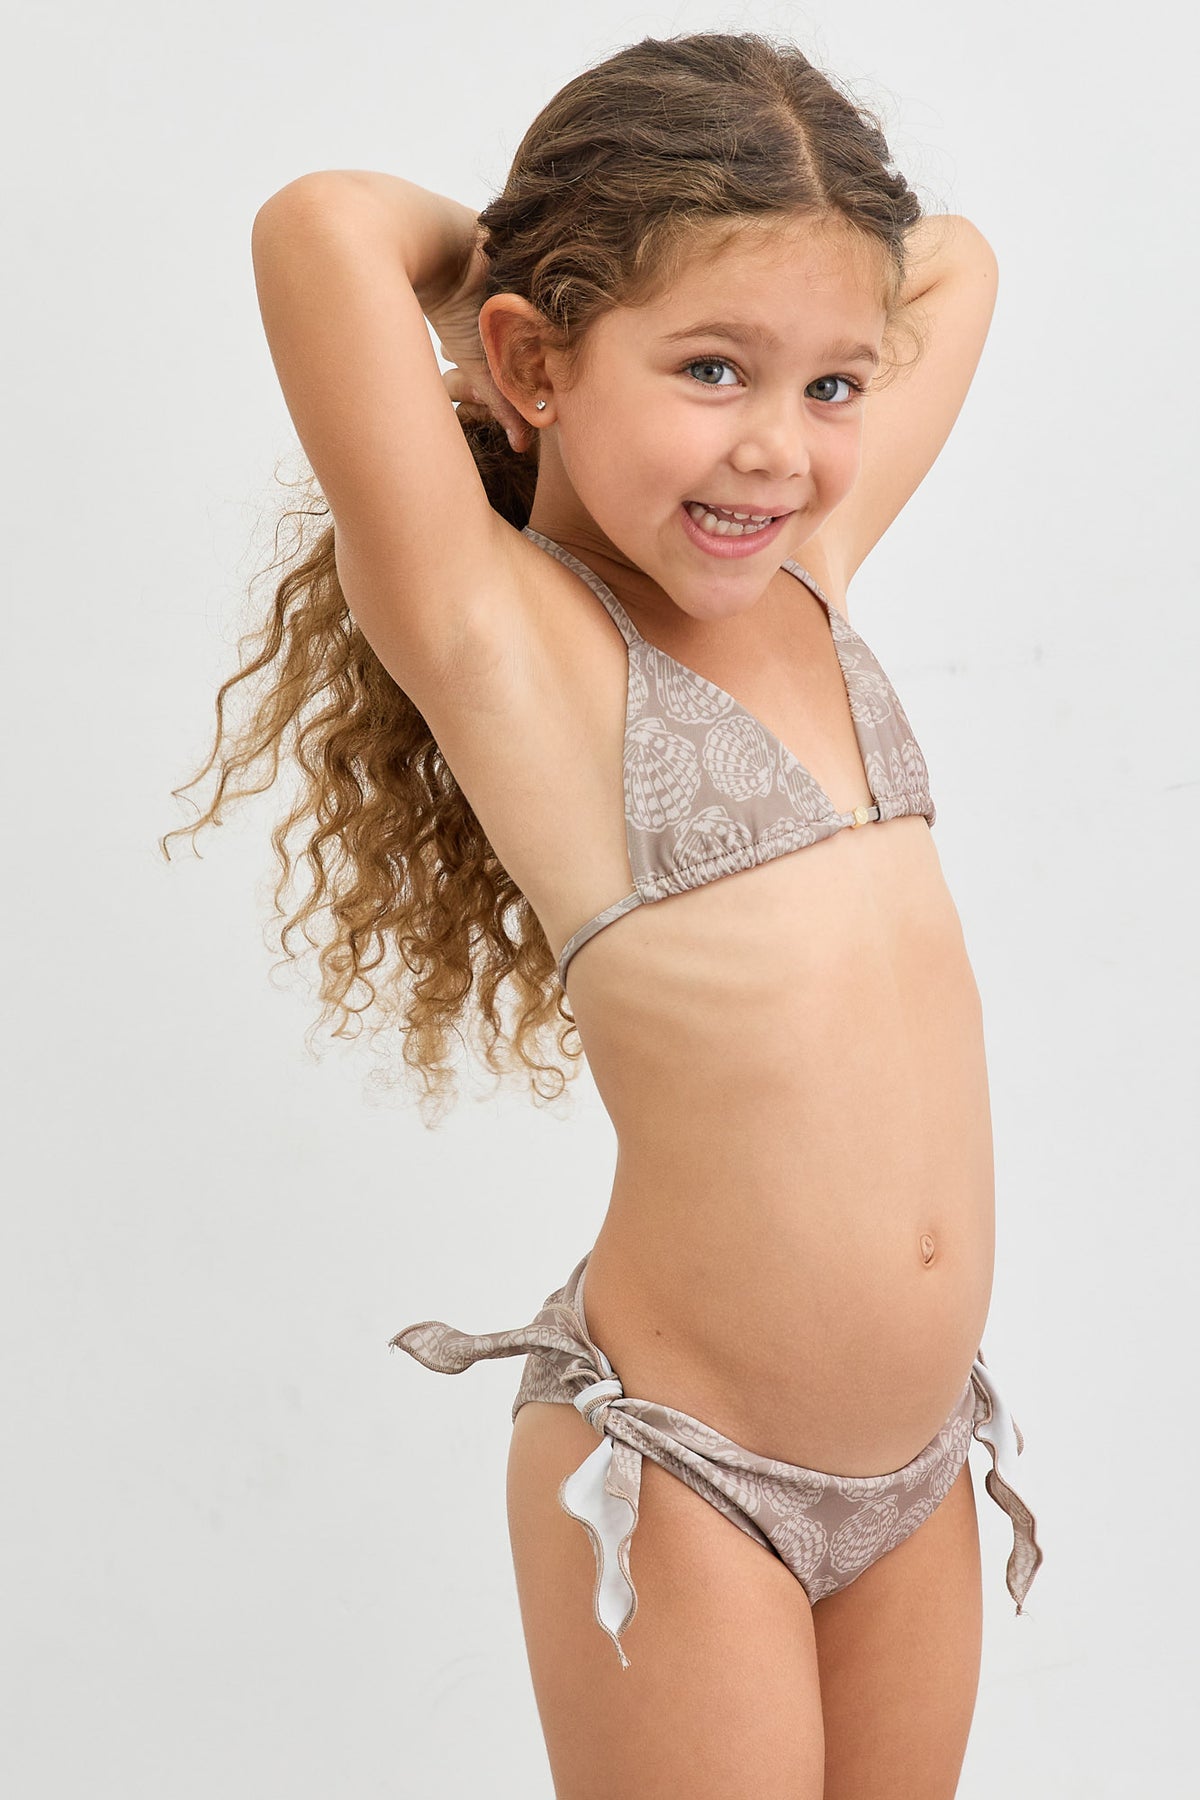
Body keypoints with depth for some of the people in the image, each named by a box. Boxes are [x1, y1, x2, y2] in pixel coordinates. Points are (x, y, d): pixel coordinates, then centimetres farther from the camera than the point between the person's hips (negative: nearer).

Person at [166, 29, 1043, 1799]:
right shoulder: (511, 643, -14)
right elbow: (327, 225, -26)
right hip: (677, 1474, -6)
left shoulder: (809, 579, 4)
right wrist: (518, 256, -6)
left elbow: (955, 259, 18)